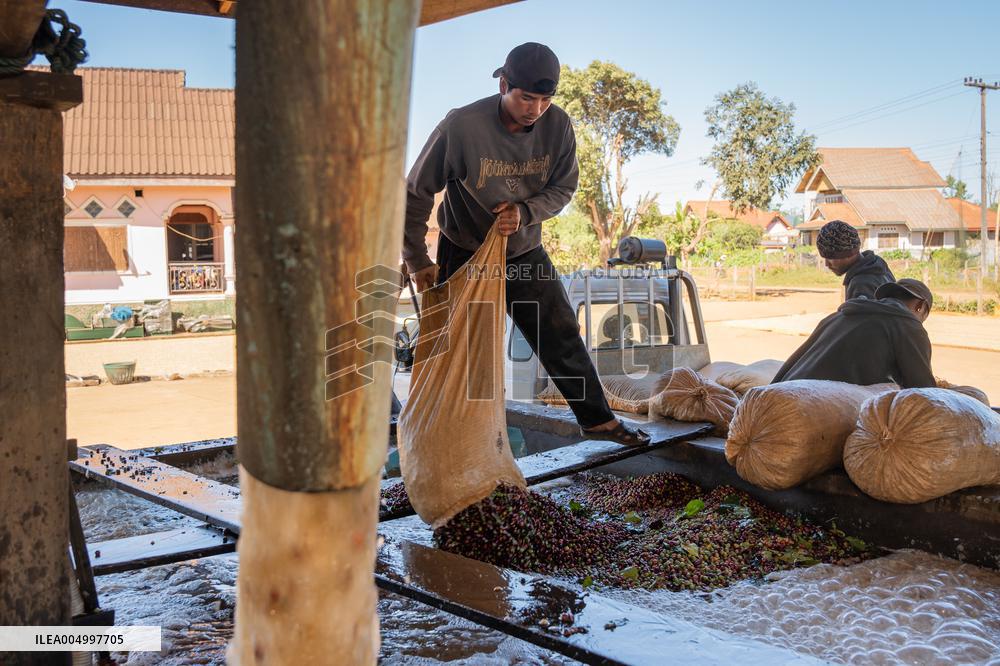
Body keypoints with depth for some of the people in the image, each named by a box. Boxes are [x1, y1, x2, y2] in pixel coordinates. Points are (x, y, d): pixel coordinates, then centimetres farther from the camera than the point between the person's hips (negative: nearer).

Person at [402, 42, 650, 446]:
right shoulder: (461, 126, -24)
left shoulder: (558, 125, -13)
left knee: (562, 336, 6)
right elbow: (415, 193, -15)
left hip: (524, 252, 4)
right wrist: (417, 261, -11)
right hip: (463, 254, -3)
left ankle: (597, 419, 19)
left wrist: (526, 212, -21)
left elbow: (563, 188, 0)